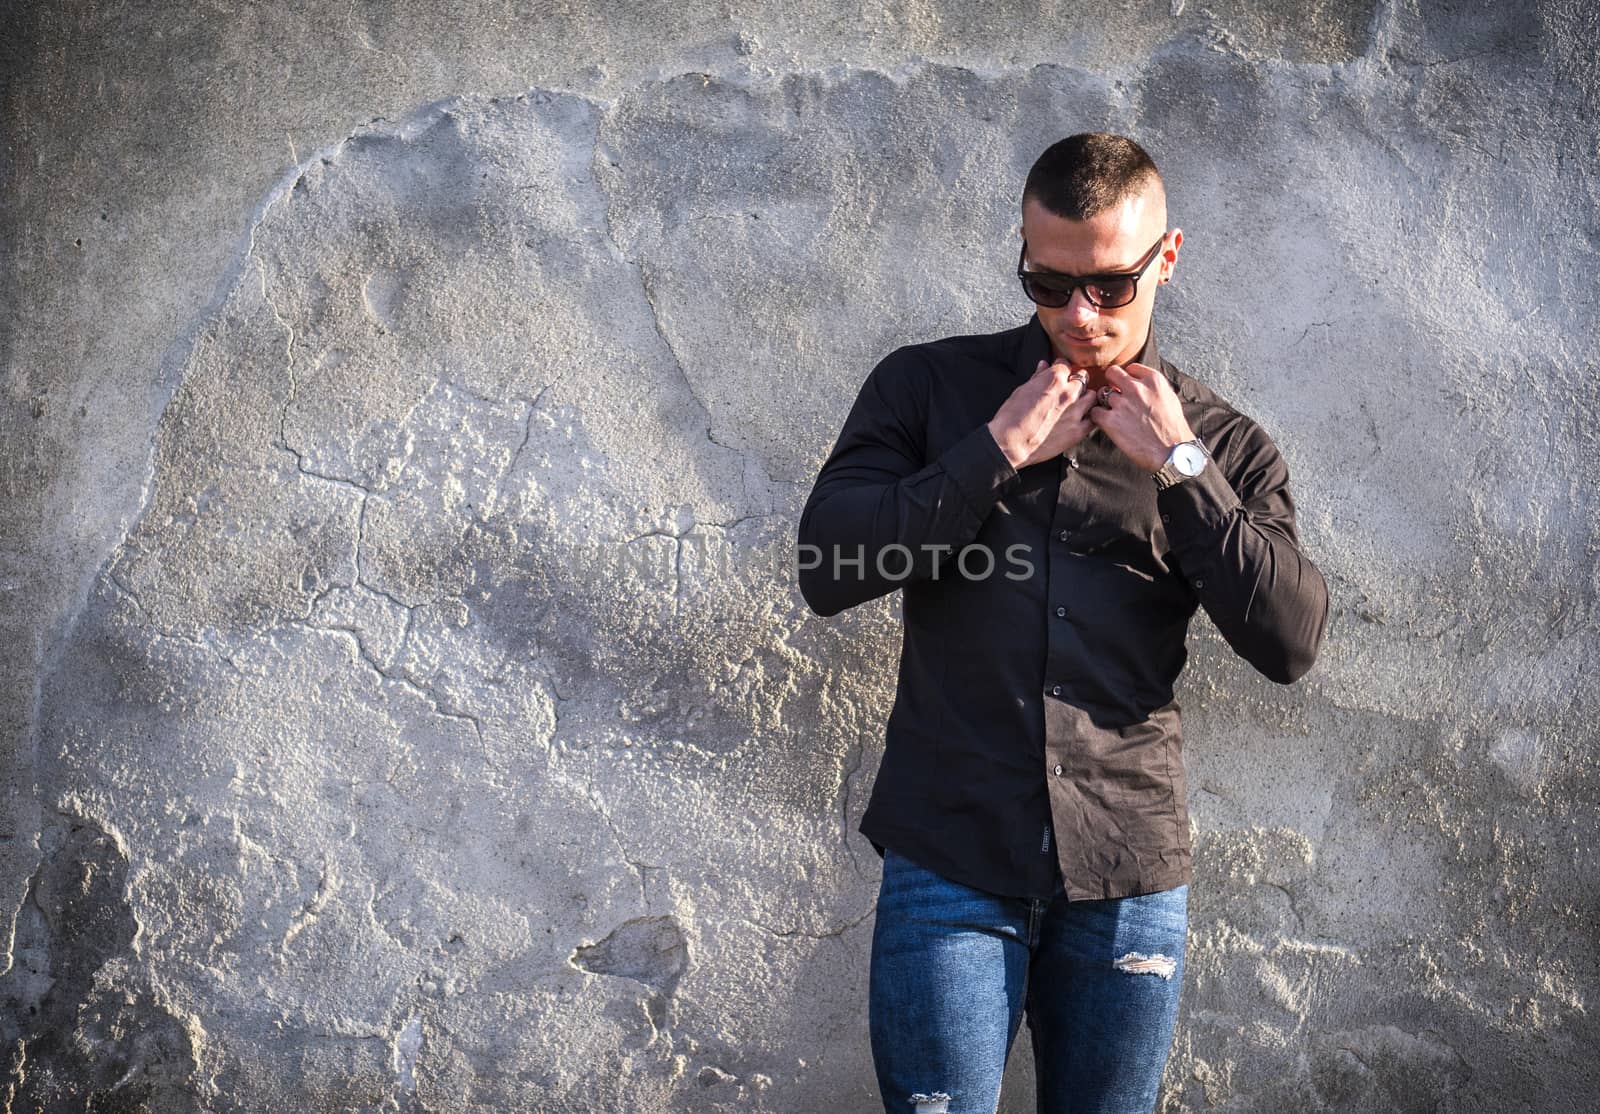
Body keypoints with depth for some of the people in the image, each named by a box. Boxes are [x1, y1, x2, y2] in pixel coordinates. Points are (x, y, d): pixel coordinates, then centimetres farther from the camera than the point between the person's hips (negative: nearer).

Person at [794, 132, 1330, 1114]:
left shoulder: (1221, 444, 6)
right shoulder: (928, 388, 4)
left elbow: (1292, 644, -5)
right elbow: (825, 574, -8)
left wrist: (1178, 468, -9)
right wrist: (997, 453, -11)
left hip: (1131, 878, 1)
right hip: (949, 858, -1)